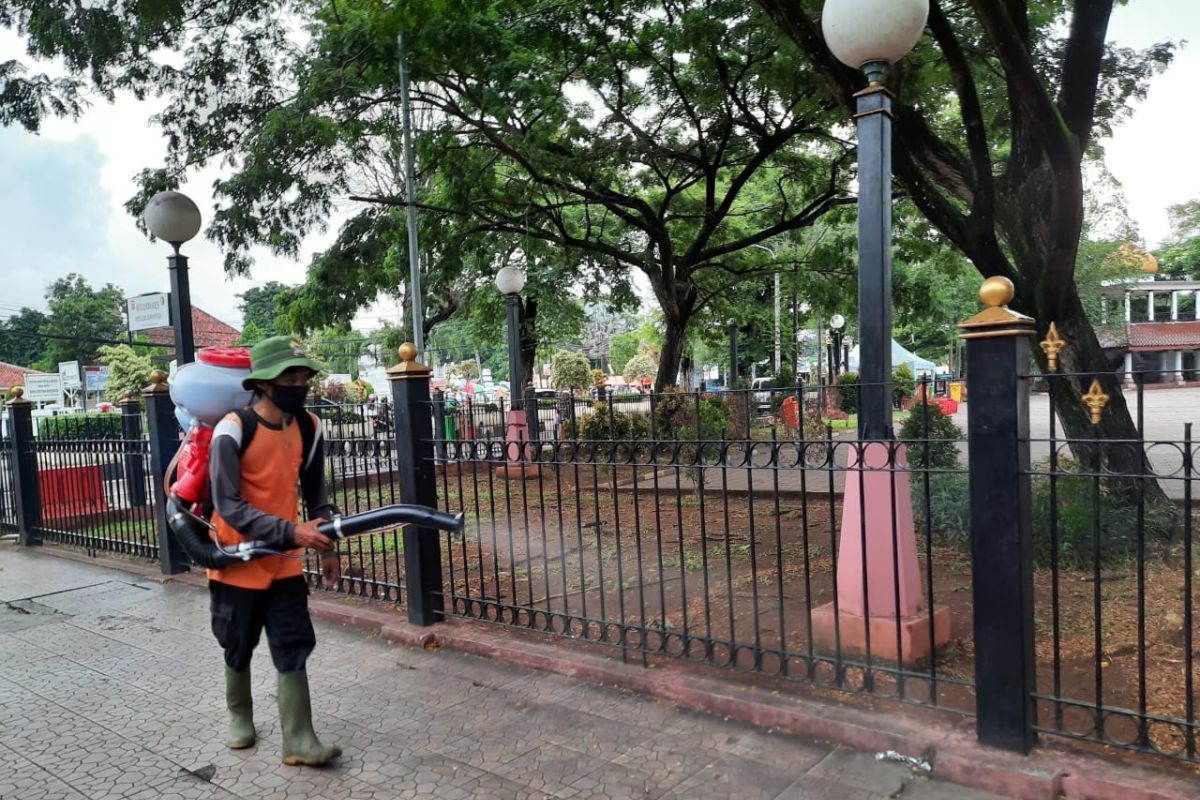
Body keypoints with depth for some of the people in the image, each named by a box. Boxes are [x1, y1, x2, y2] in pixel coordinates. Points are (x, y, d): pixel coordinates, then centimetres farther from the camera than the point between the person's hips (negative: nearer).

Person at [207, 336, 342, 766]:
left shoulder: (309, 427, -5)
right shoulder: (233, 431, -22)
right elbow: (228, 505, -27)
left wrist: (326, 548, 5)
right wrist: (291, 531, -37)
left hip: (285, 562, 4)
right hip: (237, 560, -3)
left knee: (293, 649, 0)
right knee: (239, 647, 15)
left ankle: (298, 740, 6)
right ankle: (239, 717, 38)